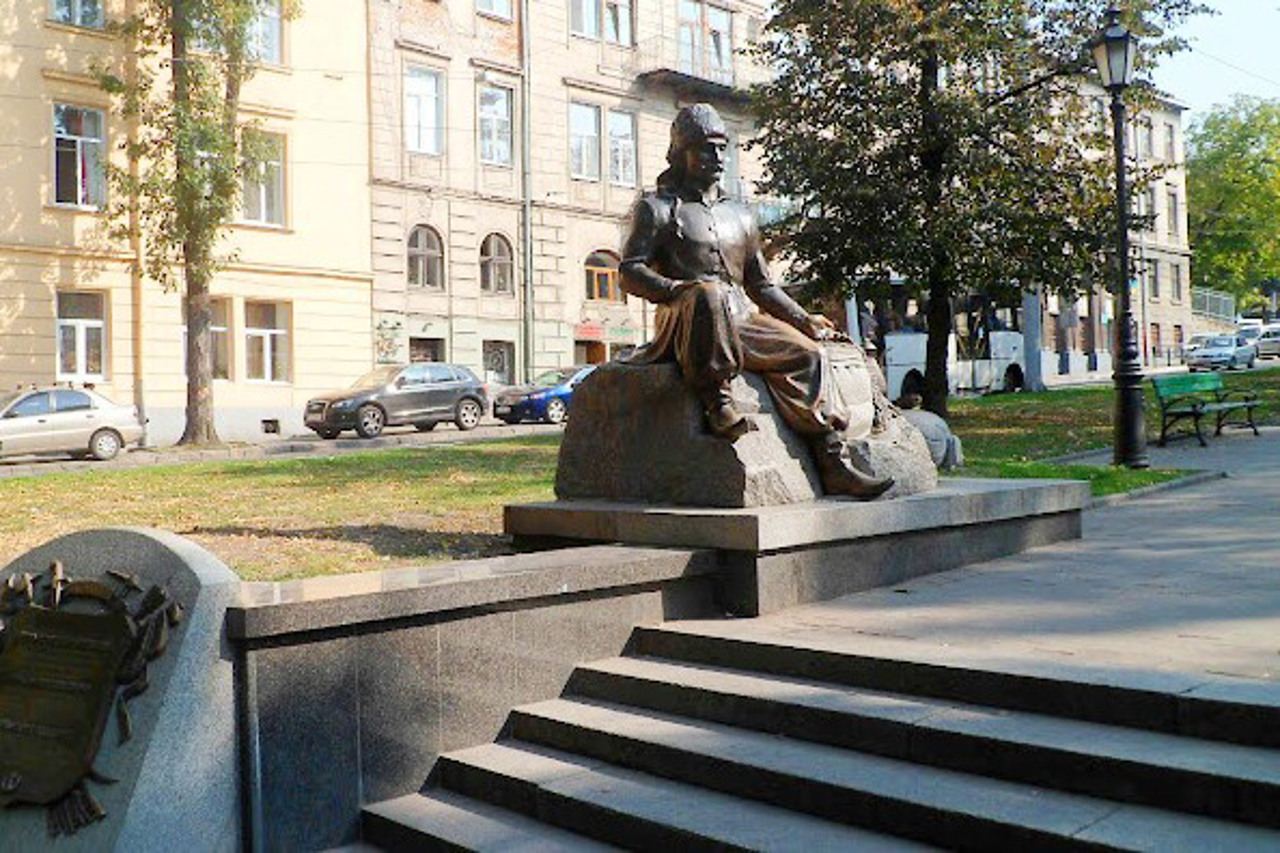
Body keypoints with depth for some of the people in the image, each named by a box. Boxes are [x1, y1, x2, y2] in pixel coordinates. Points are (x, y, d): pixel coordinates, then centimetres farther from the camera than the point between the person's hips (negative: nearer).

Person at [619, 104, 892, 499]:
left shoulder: (739, 215, 26)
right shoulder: (658, 207, 9)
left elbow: (761, 285, 28)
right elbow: (630, 272, -4)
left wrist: (805, 320, 17)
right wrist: (680, 289, -21)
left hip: (742, 319, 6)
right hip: (683, 320, -6)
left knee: (807, 353, -14)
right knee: (708, 294, -39)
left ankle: (835, 463, -16)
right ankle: (715, 399, -30)